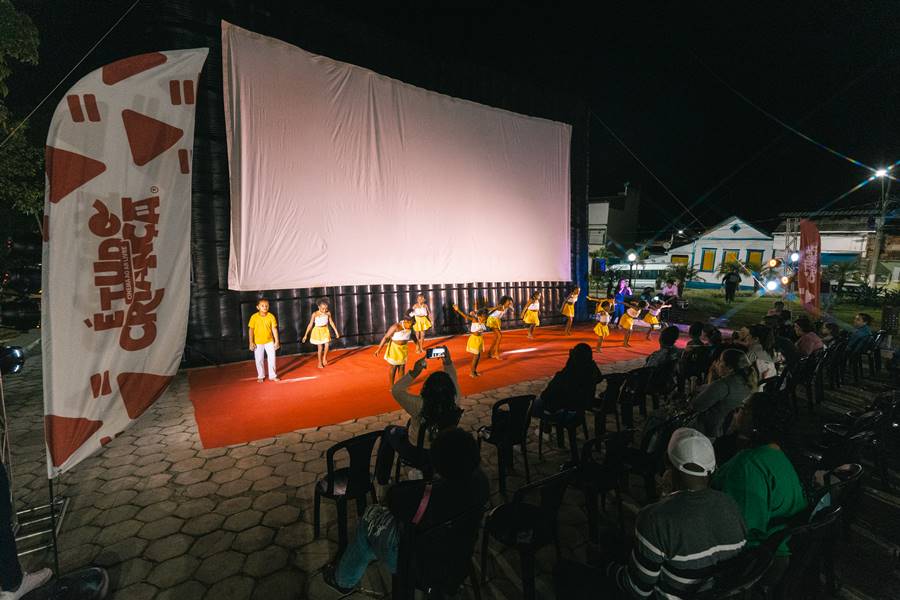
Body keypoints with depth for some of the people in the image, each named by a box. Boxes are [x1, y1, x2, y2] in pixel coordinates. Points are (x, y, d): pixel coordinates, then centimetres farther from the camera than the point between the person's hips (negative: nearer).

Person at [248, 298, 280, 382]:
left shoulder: (271, 316, -7)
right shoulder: (254, 317, -9)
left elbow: (274, 329, -4)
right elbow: (251, 330, -5)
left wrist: (277, 341, -5)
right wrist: (251, 342, -7)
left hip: (269, 341, 1)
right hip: (258, 342, -1)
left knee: (272, 358, 3)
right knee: (259, 360, 9)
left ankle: (272, 375, 17)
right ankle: (260, 376, 26)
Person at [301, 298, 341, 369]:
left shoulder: (328, 313, -9)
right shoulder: (315, 314, -17)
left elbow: (331, 322, 5)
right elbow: (310, 325, -11)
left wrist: (336, 331, 9)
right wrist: (306, 335, -9)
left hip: (325, 330, 2)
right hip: (317, 331, -2)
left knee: (327, 345, -12)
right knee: (320, 347, 3)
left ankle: (324, 358, 16)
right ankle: (320, 363, 20)